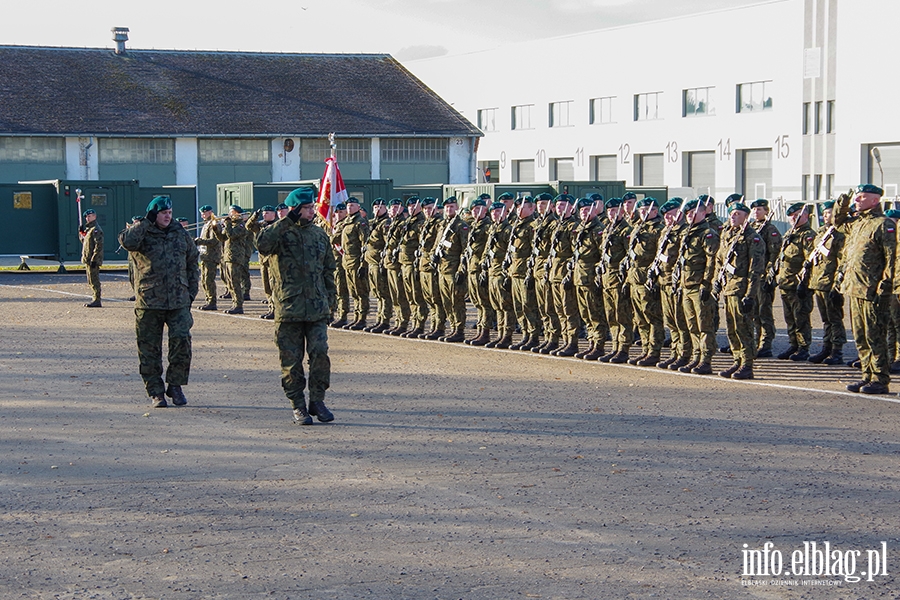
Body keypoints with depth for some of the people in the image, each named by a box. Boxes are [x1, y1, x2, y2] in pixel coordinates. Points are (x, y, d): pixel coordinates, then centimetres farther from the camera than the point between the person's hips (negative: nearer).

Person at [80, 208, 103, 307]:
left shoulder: (96, 230, -13)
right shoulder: (88, 228, 18)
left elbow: (99, 245, -20)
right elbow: (83, 241, 28)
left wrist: (94, 259, -24)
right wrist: (81, 232, 11)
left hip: (93, 260, -10)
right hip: (87, 259, 10)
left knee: (94, 280, -9)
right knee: (91, 281, 14)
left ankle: (97, 301, -8)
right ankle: (94, 299, 19)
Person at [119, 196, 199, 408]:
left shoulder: (181, 235, 13)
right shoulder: (142, 234, 1)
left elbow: (193, 263, 20)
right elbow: (127, 241, -23)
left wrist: (192, 291, 12)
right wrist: (147, 223, -16)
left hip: (178, 302, 2)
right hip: (149, 302, -2)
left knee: (182, 341, -11)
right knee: (149, 348, 2)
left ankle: (175, 385, 6)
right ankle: (156, 392, 12)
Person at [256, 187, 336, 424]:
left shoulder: (320, 235, 13)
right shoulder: (281, 234, -1)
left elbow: (329, 269, 20)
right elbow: (262, 243, -24)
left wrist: (330, 298, 15)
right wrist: (287, 222, -22)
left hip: (317, 309, 3)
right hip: (288, 308, -3)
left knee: (320, 354, -8)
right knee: (291, 360, 1)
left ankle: (317, 400, 8)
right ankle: (298, 406, 11)